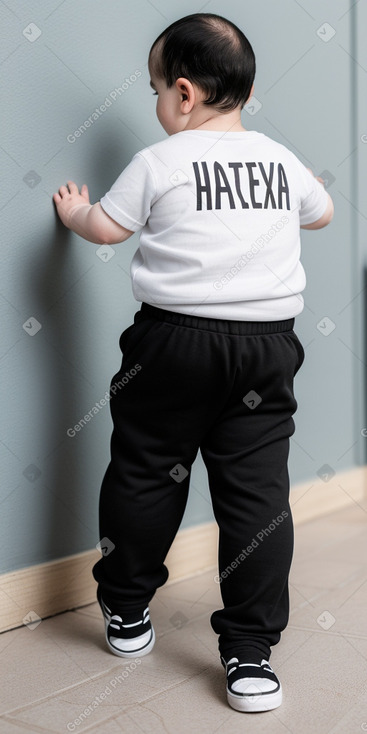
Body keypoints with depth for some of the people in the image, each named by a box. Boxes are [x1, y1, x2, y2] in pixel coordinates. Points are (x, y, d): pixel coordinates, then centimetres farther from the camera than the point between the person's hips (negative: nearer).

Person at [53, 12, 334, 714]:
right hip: (268, 343, 3)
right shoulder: (283, 160, 9)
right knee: (258, 492, 4)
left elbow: (106, 228, 3)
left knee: (144, 476, 14)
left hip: (176, 340, -3)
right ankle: (250, 652, 7)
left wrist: (75, 210, 25)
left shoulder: (160, 161, -4)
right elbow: (322, 213, 26)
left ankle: (126, 612, 30)